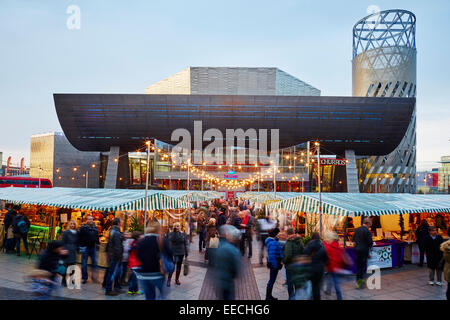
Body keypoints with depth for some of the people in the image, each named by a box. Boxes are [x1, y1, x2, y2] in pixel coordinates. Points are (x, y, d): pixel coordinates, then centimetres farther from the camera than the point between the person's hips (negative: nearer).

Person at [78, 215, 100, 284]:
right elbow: (79, 237, -8)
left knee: (94, 262, 3)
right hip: (85, 248, -4)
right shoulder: (83, 228, -7)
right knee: (84, 263, 6)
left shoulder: (95, 228, 8)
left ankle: (94, 276, 16)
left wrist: (97, 243, 8)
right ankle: (84, 277, 17)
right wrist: (81, 246, -12)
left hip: (93, 247, 4)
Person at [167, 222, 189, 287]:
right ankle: (168, 280, 3)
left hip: (181, 253, 3)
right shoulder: (171, 234, -4)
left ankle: (177, 279, 26)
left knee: (179, 266, 12)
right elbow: (171, 240, -24)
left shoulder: (183, 234, 2)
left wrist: (186, 253, 6)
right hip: (173, 253, -3)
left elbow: (185, 244, 6)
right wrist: (174, 232, -26)